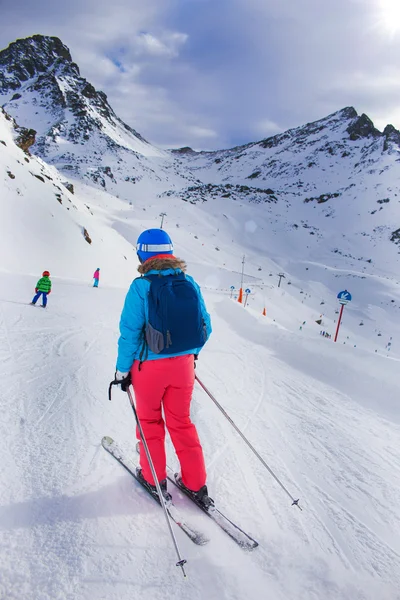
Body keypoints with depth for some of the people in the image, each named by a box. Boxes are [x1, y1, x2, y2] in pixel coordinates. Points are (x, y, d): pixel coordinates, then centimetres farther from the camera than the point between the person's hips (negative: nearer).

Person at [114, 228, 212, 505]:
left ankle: (154, 479, 32)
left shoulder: (141, 287, -16)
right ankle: (196, 484, 27)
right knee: (182, 422, 19)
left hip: (150, 366, -3)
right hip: (183, 363, 4)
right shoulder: (189, 283, -3)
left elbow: (130, 333, -14)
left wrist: (122, 370, -3)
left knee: (150, 420, 19)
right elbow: (205, 326, 4)